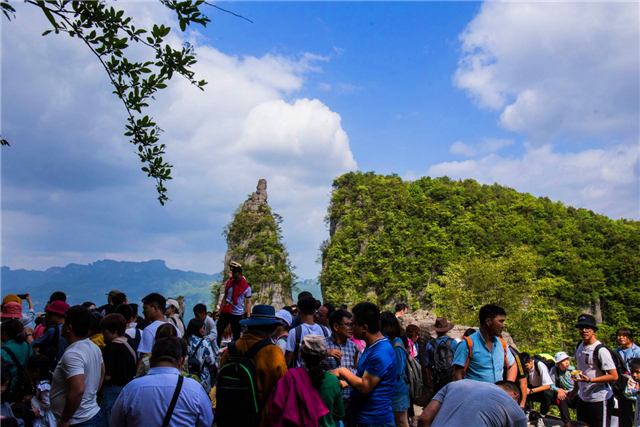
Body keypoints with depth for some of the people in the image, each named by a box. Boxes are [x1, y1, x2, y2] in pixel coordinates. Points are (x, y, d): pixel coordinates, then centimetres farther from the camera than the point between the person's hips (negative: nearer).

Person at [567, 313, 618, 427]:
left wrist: (589, 380, -25)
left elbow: (614, 376, -19)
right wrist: (575, 390, 20)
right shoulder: (580, 346, 6)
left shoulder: (601, 350, -18)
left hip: (599, 399, -7)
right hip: (582, 398, 8)